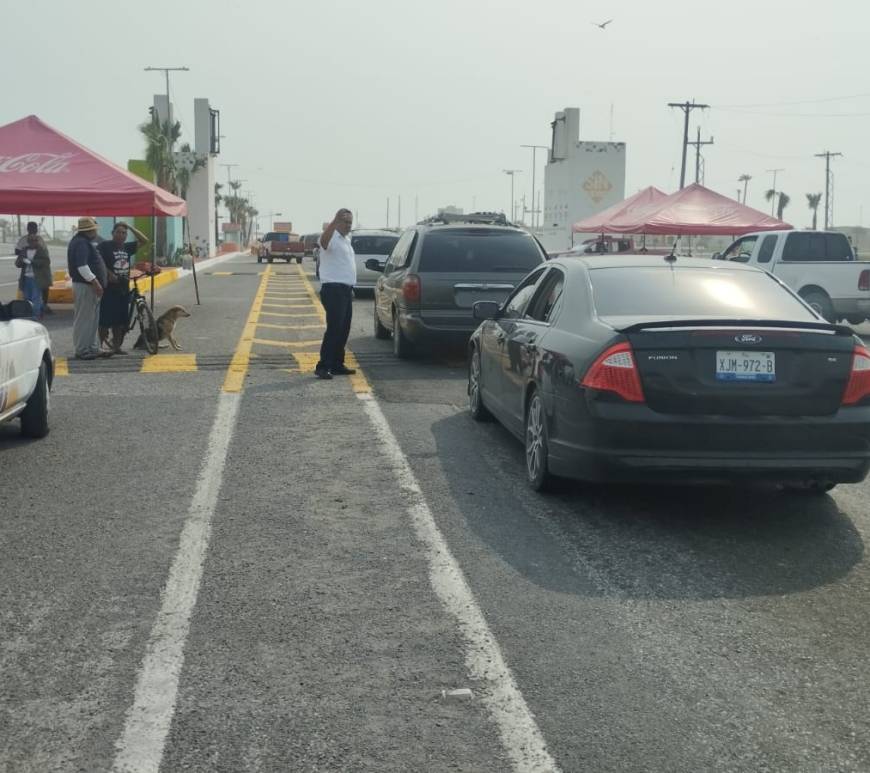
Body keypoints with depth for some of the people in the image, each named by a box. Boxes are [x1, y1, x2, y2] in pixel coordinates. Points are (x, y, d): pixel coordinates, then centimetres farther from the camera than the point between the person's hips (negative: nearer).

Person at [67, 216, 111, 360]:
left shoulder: (85, 242, 17)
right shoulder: (81, 243, -17)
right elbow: (82, 266, -25)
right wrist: (95, 282, -25)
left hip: (89, 285, 11)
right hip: (85, 286, -11)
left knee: (92, 319, 14)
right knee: (84, 319, -5)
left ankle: (93, 348, 20)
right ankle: (82, 351, -1)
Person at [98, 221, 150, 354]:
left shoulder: (127, 247, 14)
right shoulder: (105, 246, -4)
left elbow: (144, 240, 16)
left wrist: (131, 228, 8)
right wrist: (108, 273, -22)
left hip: (123, 289, 7)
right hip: (109, 289, -6)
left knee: (120, 320, 11)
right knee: (105, 320, -7)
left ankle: (116, 346, 18)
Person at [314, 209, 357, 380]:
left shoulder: (346, 240, 19)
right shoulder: (332, 238, -11)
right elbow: (324, 241, -37)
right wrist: (335, 221, -52)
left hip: (346, 290, 9)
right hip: (333, 289, -9)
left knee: (343, 330, 11)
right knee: (334, 329, -13)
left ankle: (337, 365, 18)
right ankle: (322, 367, -13)